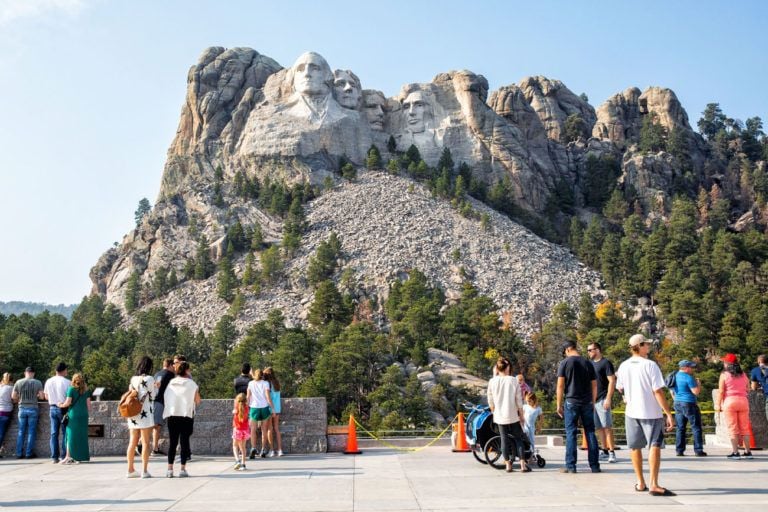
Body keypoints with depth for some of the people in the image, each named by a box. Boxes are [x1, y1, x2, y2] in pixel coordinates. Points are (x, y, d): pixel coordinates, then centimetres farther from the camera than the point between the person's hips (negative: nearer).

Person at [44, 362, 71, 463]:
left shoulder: (48, 381, 4)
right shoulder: (67, 382, -11)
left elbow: (46, 396, 13)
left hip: (52, 408, 5)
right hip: (63, 409, -4)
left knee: (54, 433, 7)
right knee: (65, 433, 2)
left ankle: (54, 457, 7)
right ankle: (64, 456, 0)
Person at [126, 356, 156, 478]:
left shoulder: (133, 379, 8)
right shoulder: (149, 379, -9)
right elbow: (154, 395, -4)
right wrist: (156, 386, 11)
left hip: (133, 415, 6)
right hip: (145, 414, -6)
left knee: (133, 442, 12)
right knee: (145, 443, -1)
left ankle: (130, 470, 17)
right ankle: (144, 471, -2)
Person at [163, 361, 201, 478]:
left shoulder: (170, 383, 6)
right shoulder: (191, 384, -5)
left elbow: (165, 398, 11)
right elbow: (197, 401, -2)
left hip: (171, 415, 3)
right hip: (186, 415, -3)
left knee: (172, 442, 9)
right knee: (184, 442, 2)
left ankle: (170, 469, 6)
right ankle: (183, 469, 0)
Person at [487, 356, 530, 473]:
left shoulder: (492, 381, -4)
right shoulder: (514, 380, -8)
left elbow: (490, 401, 2)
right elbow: (519, 400, -5)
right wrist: (521, 415, 5)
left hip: (499, 416, 1)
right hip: (513, 415, -1)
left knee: (504, 439, 9)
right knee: (518, 439, 8)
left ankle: (508, 465, 11)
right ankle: (523, 464, 4)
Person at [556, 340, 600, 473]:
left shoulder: (564, 363, -3)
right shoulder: (588, 363, 7)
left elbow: (560, 385, -7)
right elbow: (594, 385, 9)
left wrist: (559, 404, -1)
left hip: (571, 402, -3)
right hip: (587, 402, 3)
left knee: (571, 433, 1)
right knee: (590, 432, 8)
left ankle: (570, 466, 1)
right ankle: (594, 465, 9)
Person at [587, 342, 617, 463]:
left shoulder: (606, 363, -6)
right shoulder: (591, 364, 16)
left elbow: (612, 381, -11)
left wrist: (608, 399, -17)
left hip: (603, 400, -7)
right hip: (593, 400, 7)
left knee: (607, 427, -8)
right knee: (599, 428, 8)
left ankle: (612, 452, -5)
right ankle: (605, 452, 13)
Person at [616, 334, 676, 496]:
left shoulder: (624, 366, 3)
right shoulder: (650, 365, -14)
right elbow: (658, 392, -17)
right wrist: (668, 414, -14)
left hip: (631, 412, 5)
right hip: (651, 412, -5)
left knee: (635, 447, 14)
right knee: (654, 446, -4)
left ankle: (641, 483, 22)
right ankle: (654, 485, -12)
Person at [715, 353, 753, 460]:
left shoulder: (724, 375, -4)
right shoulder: (743, 374, 9)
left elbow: (721, 391, -7)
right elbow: (748, 389, 15)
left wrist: (718, 404, -2)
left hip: (729, 402, -4)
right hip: (743, 401, 4)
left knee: (733, 428, 0)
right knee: (744, 427, 11)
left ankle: (735, 453, -2)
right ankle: (747, 452, 12)